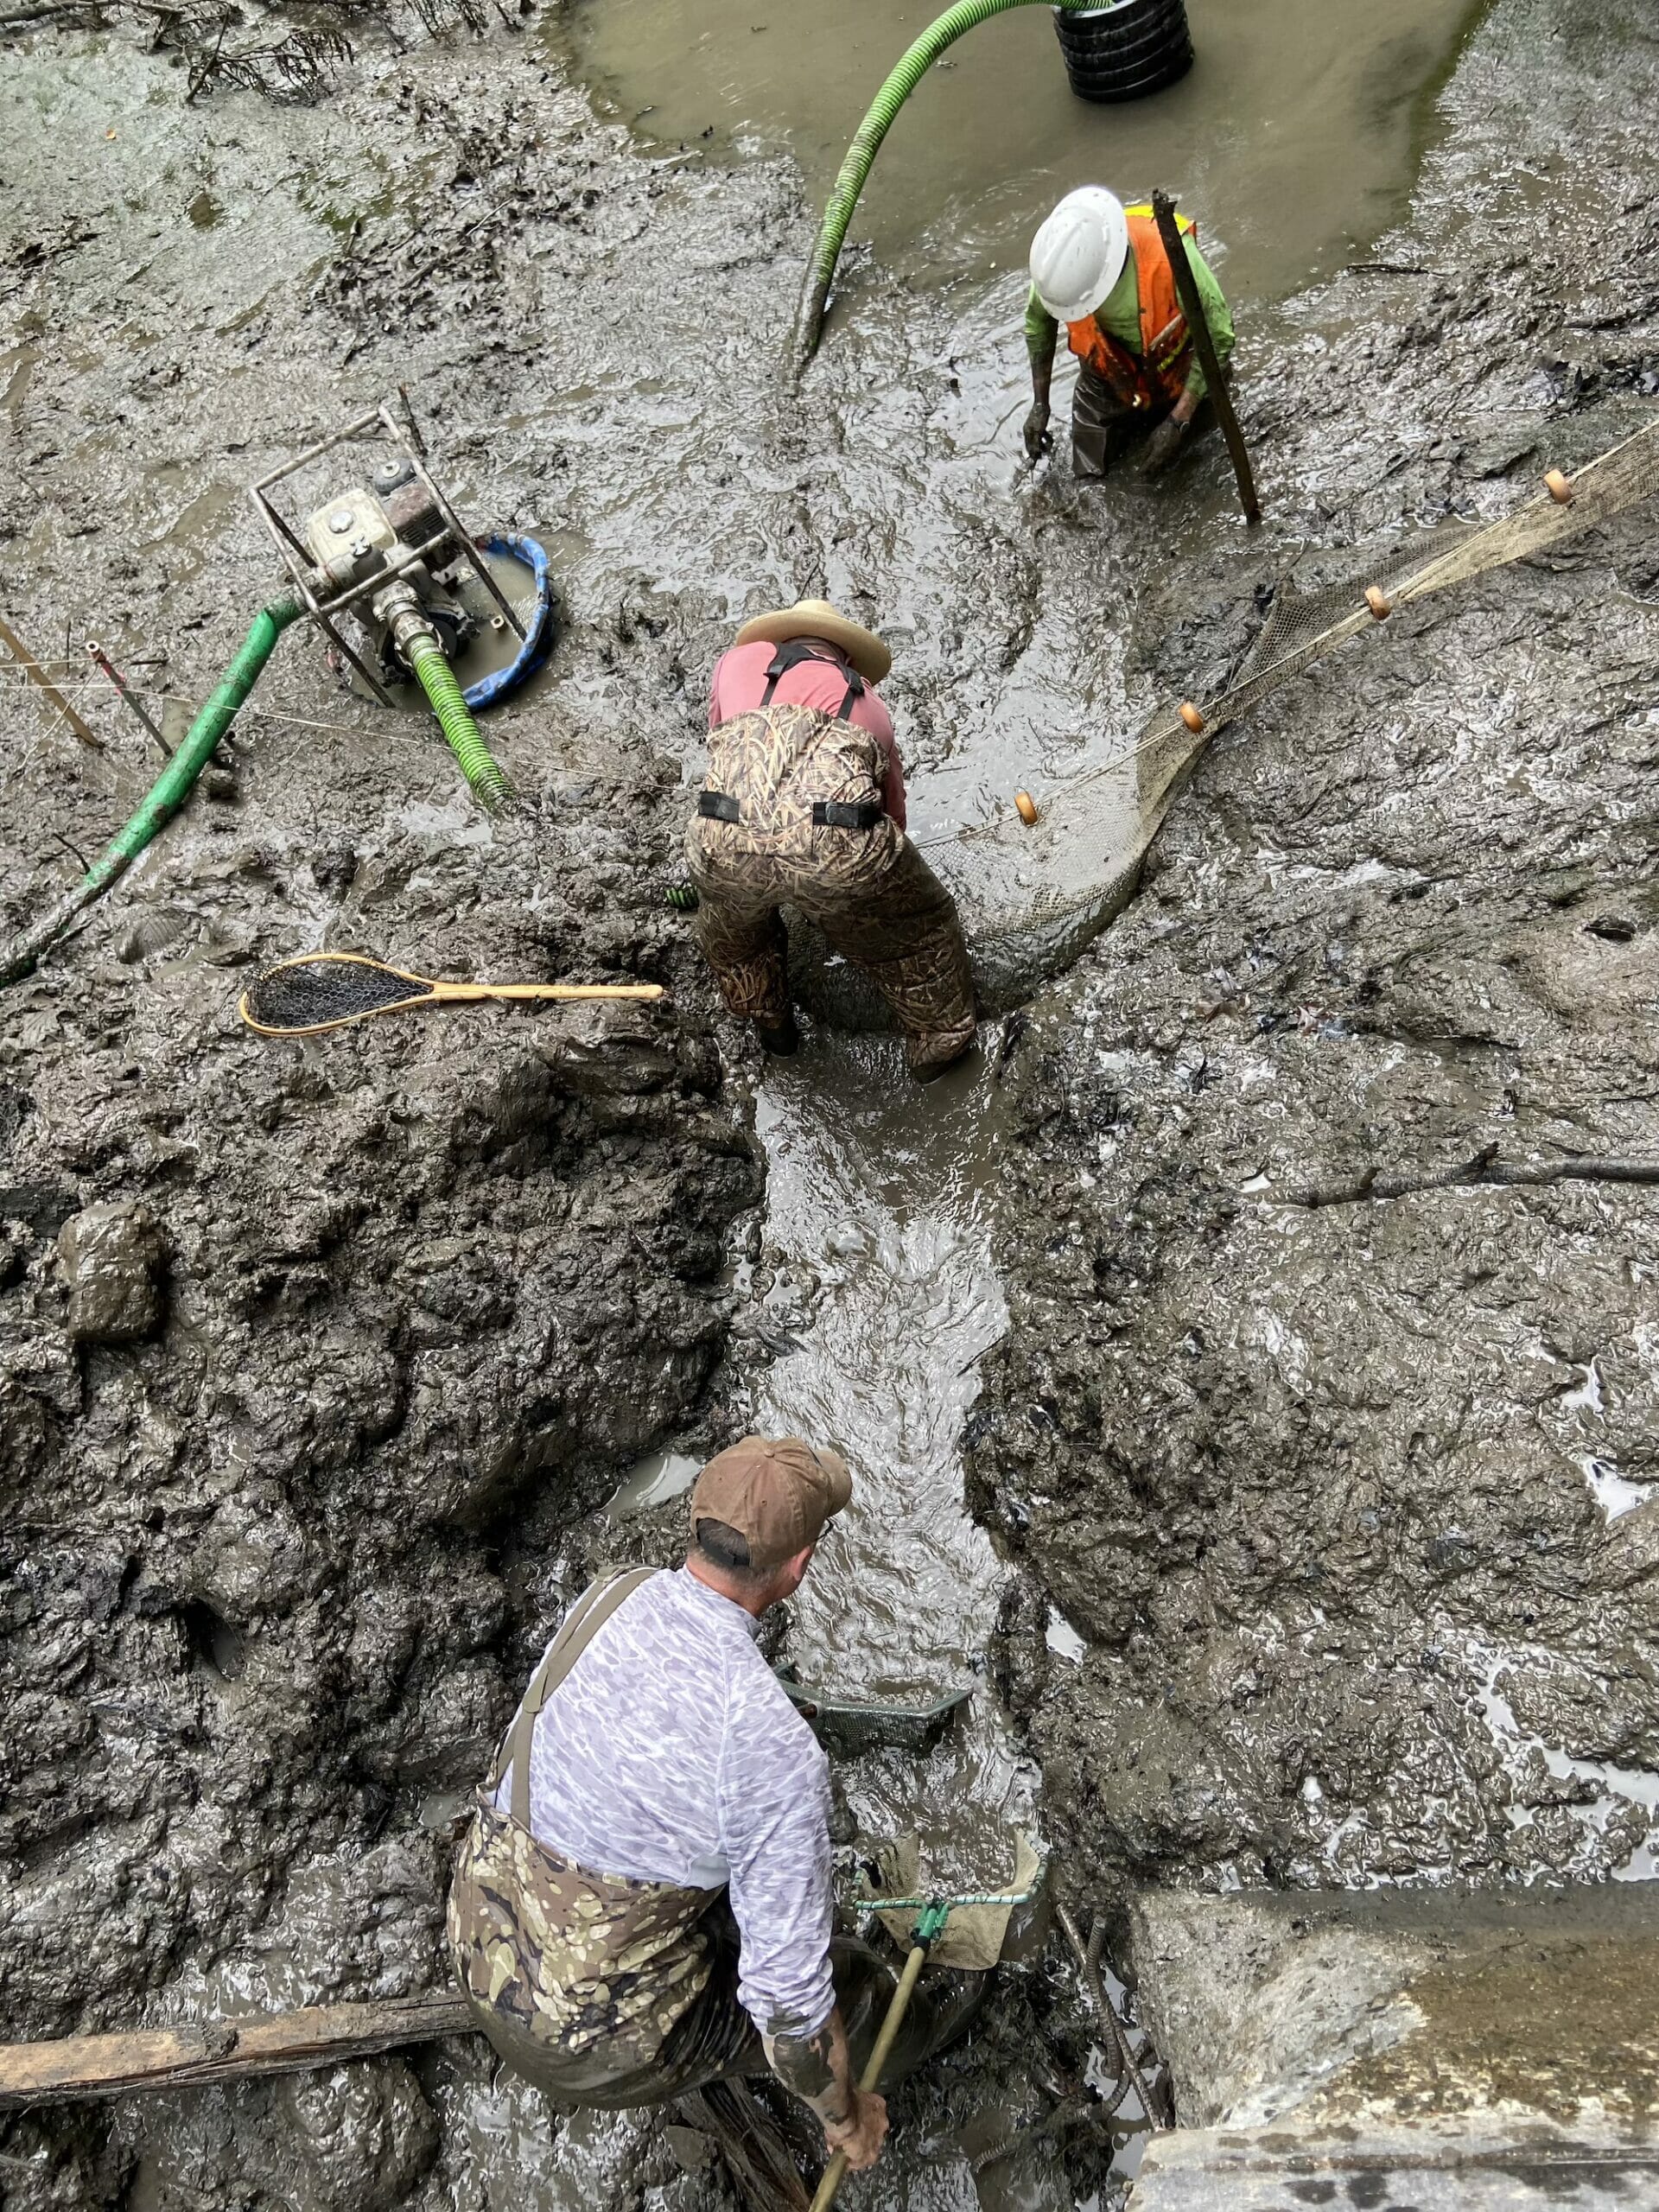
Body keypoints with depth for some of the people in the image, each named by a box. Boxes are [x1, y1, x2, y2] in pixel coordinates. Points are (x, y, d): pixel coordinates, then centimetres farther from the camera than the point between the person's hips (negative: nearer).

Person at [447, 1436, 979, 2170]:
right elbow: (788, 1994, -21)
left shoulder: (608, 1595, -11)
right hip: (597, 2043, -5)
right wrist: (843, 2116, -1)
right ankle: (912, 2029, 48)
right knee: (853, 1987, 17)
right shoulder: (774, 1744, -31)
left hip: (482, 1948, 6)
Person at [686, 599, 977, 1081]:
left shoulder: (737, 659, 32)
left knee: (727, 924, 37)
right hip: (838, 844, -1)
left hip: (724, 843, 1)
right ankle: (940, 1041, 45)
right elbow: (893, 811, 38)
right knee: (922, 926, 30)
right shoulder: (868, 702, 33)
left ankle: (769, 1022, 55)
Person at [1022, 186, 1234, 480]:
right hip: (1108, 374, 2)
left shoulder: (1172, 258, -41)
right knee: (1089, 472, 7)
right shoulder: (1060, 265, -31)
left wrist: (1177, 422, -29)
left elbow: (1218, 337, -27)